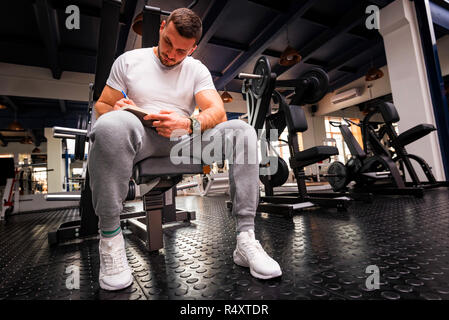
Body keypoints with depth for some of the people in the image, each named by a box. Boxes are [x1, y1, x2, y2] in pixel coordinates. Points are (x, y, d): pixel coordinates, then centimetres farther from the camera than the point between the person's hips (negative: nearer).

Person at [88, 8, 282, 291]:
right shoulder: (128, 60, 12)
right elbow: (101, 105, 12)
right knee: (112, 125, -37)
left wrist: (188, 124, -25)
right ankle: (110, 236, -22)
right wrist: (115, 111, -14)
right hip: (140, 136, -1)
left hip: (184, 139, 2)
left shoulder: (198, 70, 13)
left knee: (242, 131, -21)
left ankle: (246, 238, -24)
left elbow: (218, 112, -3)